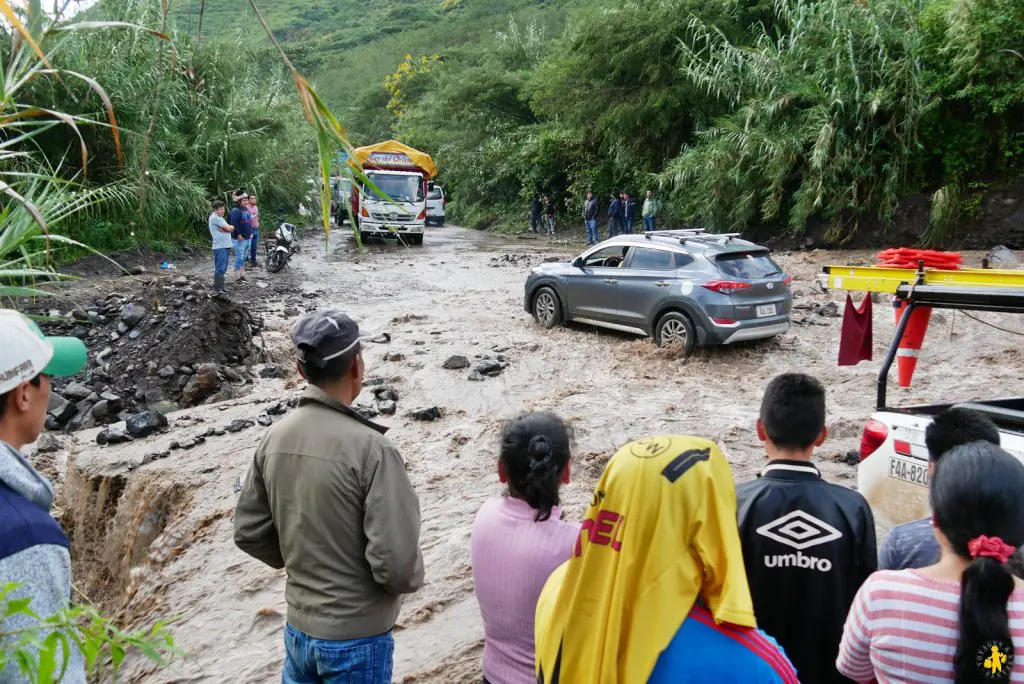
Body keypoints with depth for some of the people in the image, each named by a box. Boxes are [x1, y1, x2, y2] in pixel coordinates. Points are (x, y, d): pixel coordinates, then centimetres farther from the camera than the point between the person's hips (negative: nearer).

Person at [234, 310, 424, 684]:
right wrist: (412, 578, -4)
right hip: (356, 638, -5)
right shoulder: (369, 447, -25)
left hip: (298, 628, 6)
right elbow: (396, 561, -25)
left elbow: (248, 531, 3)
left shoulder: (276, 437, -5)